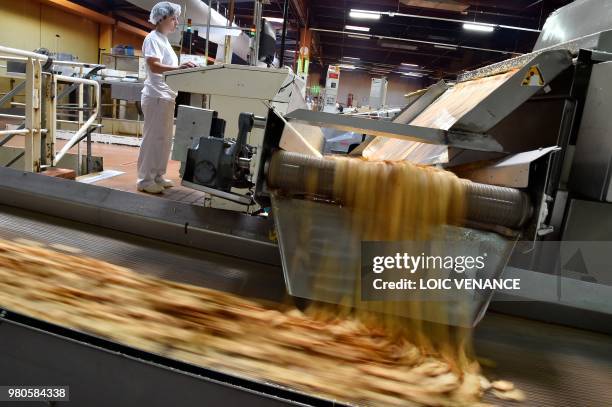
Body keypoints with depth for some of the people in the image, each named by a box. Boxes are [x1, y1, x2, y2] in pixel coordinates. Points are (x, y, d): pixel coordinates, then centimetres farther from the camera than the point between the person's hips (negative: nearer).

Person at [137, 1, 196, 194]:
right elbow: (154, 66, -20)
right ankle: (145, 180, -1)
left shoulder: (164, 40, 20)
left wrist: (183, 68, 15)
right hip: (157, 96, -9)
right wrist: (179, 68, -31)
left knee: (163, 139, 11)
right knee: (153, 138, -7)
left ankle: (157, 176, 18)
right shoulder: (153, 38, -8)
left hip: (166, 96, 9)